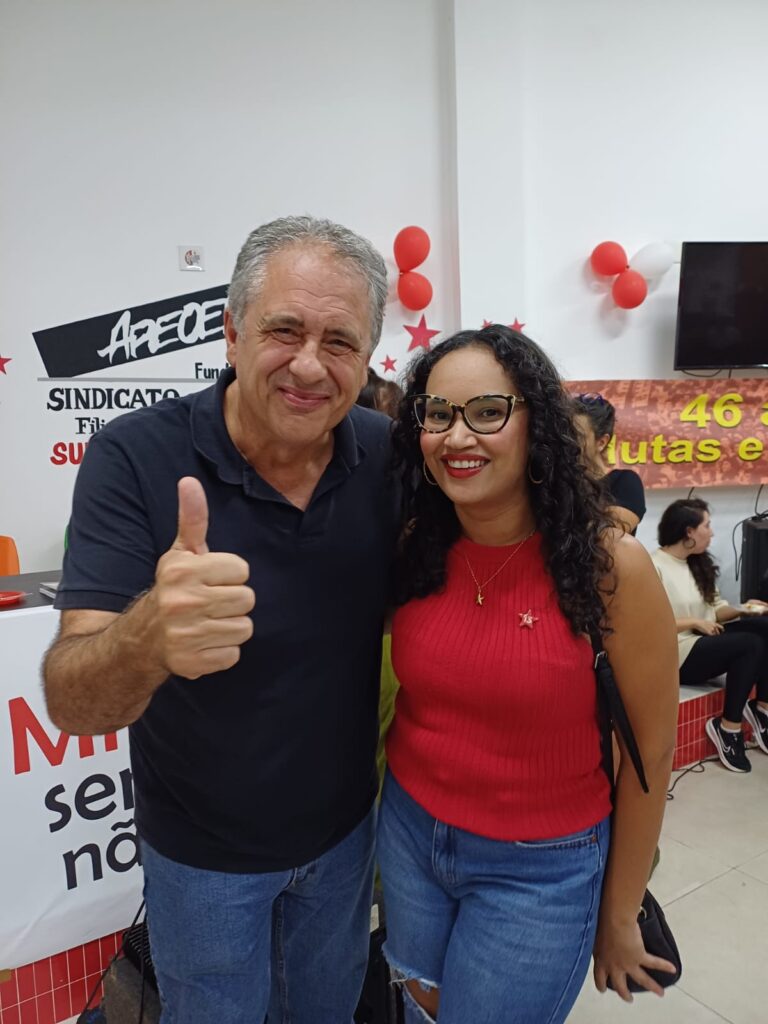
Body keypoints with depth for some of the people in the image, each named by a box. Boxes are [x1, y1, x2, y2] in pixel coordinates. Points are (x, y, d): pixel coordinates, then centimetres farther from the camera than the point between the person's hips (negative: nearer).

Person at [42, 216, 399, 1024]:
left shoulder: (389, 455, -16)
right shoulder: (136, 457, -25)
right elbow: (72, 701, -28)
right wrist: (146, 636, -51)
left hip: (345, 827, 3)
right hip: (202, 850, -2)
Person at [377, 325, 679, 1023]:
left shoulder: (609, 564, -20)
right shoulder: (414, 552, -9)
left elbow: (653, 748, -10)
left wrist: (620, 914, -1)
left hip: (540, 869, -3)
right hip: (407, 834, 4)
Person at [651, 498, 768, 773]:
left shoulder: (697, 563, 14)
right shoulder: (655, 567, -15)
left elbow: (714, 608, 14)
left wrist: (739, 610, -5)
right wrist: (695, 622, -16)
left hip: (704, 641, 8)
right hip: (675, 655, -8)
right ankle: (729, 727, -12)